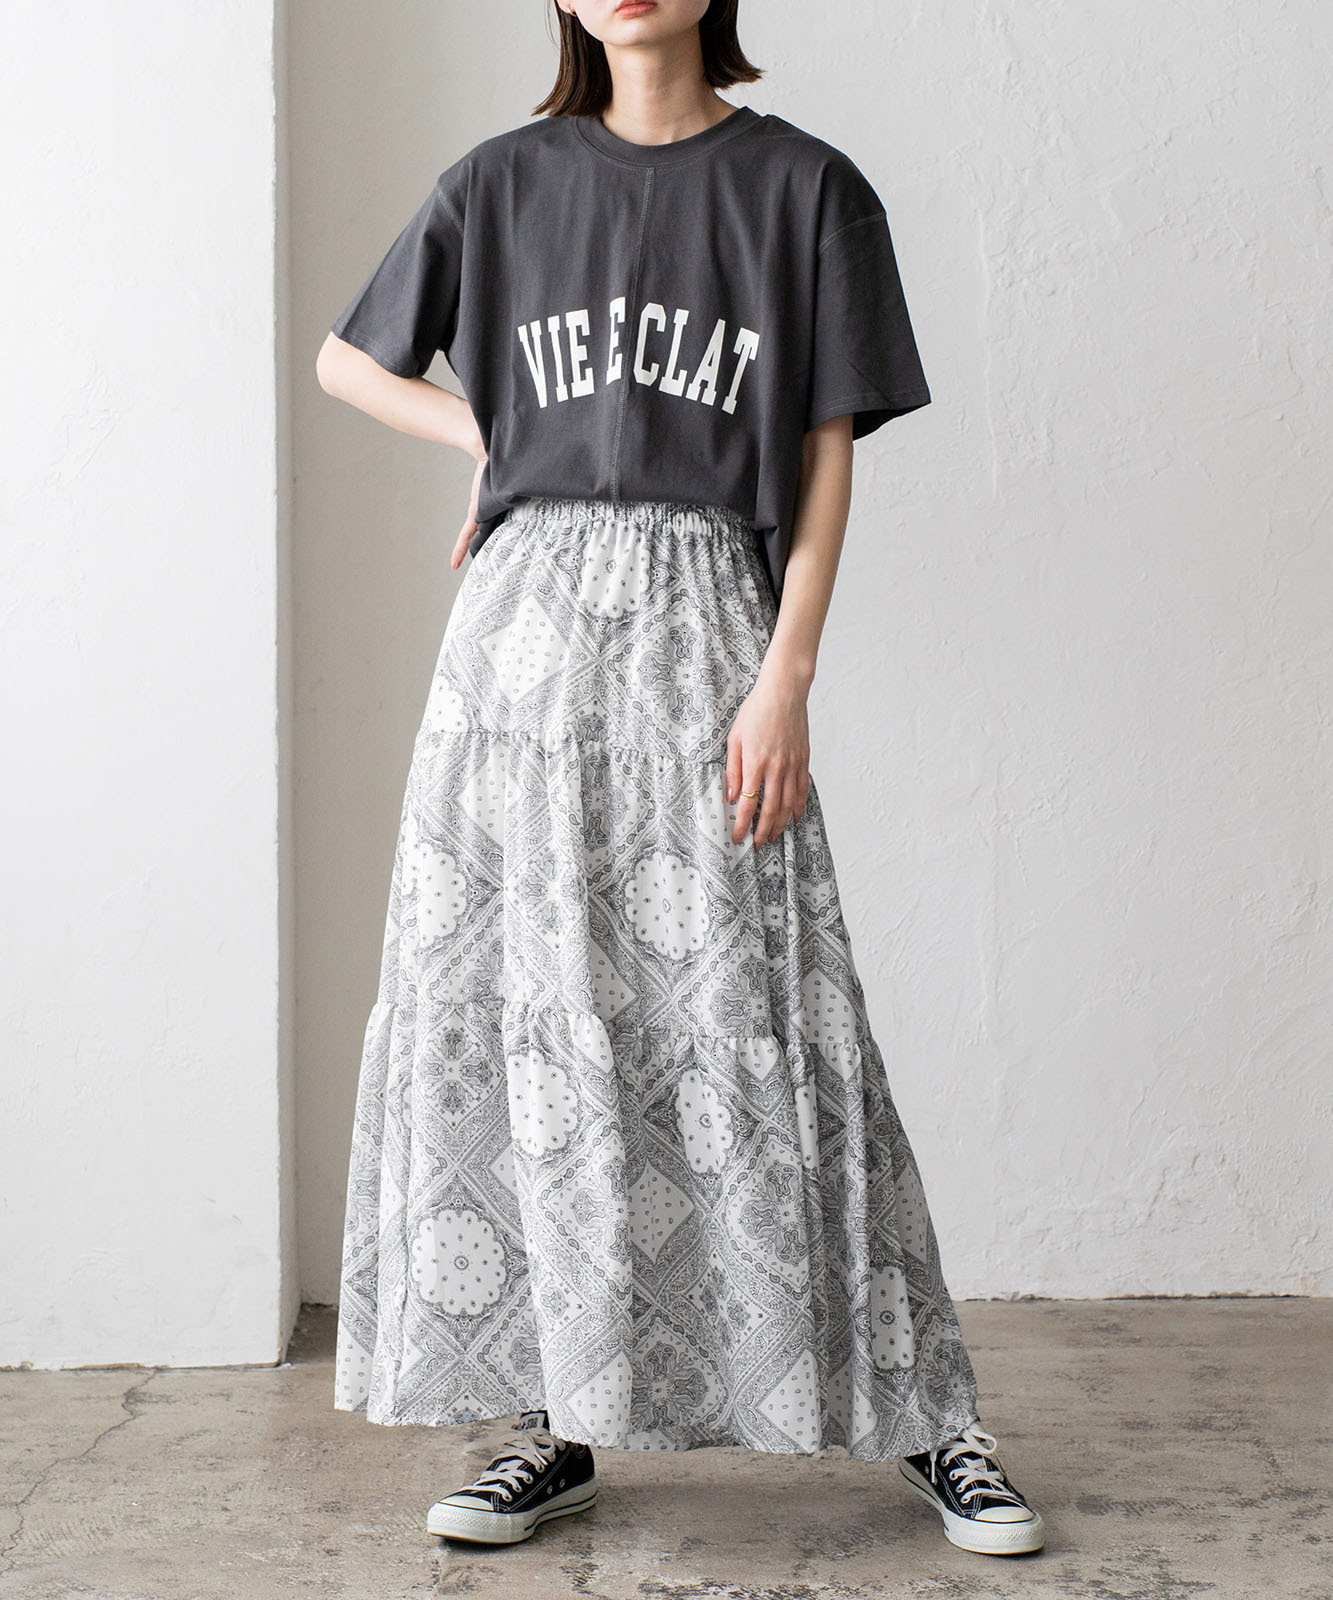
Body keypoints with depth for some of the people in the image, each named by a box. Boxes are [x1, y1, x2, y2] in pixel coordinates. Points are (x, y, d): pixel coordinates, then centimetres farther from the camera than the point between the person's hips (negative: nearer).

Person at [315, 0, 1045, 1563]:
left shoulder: (803, 185, 6)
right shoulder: (504, 182, 12)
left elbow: (826, 457, 2)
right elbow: (346, 359, 25)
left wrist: (785, 682, -8)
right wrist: (490, 437, 9)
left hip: (701, 618, -2)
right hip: (528, 612, 3)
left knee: (754, 1025, -5)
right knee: (525, 1018, 1)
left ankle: (926, 1417, 6)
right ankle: (559, 1422, 11)